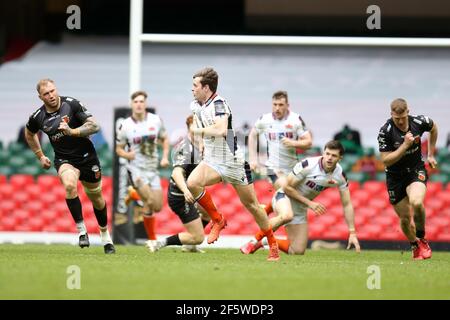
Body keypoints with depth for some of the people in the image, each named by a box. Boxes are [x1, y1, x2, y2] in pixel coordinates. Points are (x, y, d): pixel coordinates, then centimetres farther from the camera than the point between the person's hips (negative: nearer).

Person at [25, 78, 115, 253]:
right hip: (64, 159, 0)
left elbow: (94, 125, -16)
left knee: (96, 198, 12)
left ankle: (105, 237, 36)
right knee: (69, 185, -32)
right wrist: (40, 156, 16)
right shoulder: (38, 117, -7)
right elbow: (29, 133, 17)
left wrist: (72, 131, -29)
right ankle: (81, 231, -22)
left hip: (87, 157, 0)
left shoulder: (71, 104, -14)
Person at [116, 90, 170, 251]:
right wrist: (127, 154, -17)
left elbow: (164, 139, 15)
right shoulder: (125, 126, -6)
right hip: (136, 168, -4)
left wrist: (165, 157, 0)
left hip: (152, 168, 4)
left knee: (158, 207, 0)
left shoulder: (156, 120, 1)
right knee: (150, 201, -21)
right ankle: (152, 239, -6)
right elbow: (119, 149, 4)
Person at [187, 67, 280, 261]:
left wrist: (200, 130, -21)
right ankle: (217, 220, -3)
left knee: (251, 205, 3)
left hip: (233, 162, -6)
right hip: (211, 161, 6)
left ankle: (273, 245, 18)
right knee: (192, 183, -24)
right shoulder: (196, 105, 5)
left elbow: (221, 130, -36)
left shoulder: (218, 104, -19)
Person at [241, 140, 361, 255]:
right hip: (285, 196, -5)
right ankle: (255, 241, -23)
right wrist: (309, 203, -22)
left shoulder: (340, 175, -12)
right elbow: (287, 187, -18)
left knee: (298, 251, -2)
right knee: (286, 215, -43)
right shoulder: (307, 165, -27)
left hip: (300, 208, 6)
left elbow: (347, 204, -4)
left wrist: (352, 233, -8)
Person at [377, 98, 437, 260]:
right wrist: (405, 145, -28)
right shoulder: (385, 132, -19)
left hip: (416, 171, 0)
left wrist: (431, 154, 15)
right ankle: (415, 246, 34)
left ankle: (422, 239, -6)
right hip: (395, 177, 0)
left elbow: (433, 128, 12)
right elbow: (386, 160, -19)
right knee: (405, 218, 4)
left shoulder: (419, 122, -13)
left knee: (416, 202, -30)